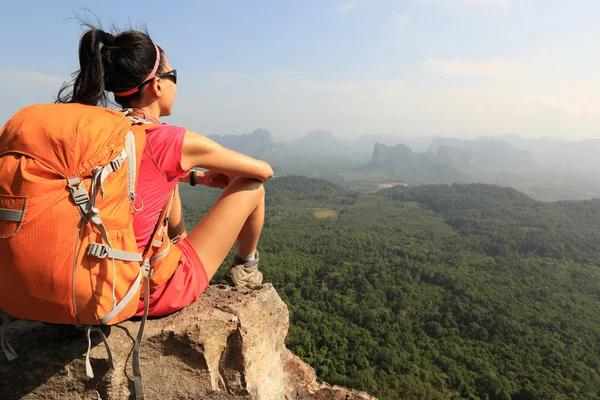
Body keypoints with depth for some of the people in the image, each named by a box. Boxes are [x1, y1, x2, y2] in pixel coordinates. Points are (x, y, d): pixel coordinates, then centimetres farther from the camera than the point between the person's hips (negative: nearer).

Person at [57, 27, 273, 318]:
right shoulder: (175, 141, -21)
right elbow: (264, 171, -7)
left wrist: (198, 177, 16)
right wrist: (225, 172, 13)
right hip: (155, 294, -7)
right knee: (251, 186, 3)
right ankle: (245, 268, 28)